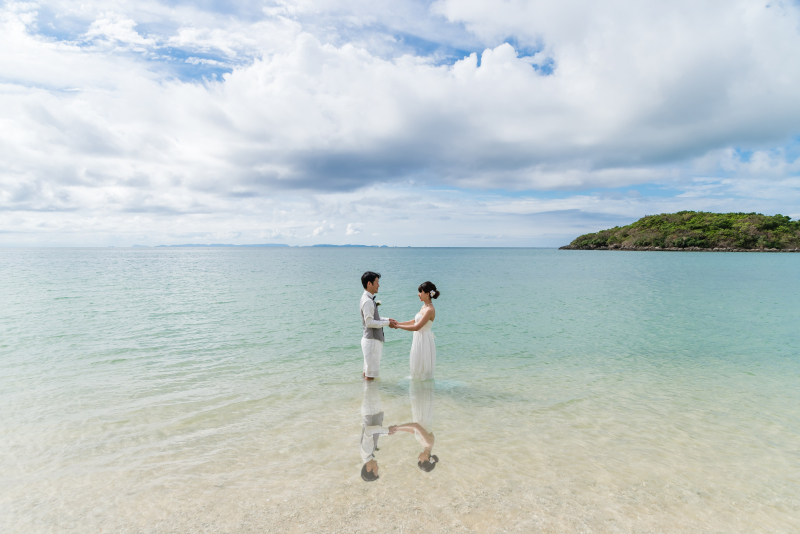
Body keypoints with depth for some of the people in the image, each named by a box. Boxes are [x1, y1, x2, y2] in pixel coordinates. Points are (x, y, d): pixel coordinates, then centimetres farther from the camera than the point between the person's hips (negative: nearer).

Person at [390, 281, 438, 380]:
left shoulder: (430, 310, -21)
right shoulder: (424, 306, 8)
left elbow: (416, 327, -23)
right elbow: (415, 321, 16)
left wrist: (398, 326, -17)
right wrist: (399, 323, 7)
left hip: (424, 340, -9)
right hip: (419, 339, 9)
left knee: (422, 369, 2)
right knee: (417, 368, 18)